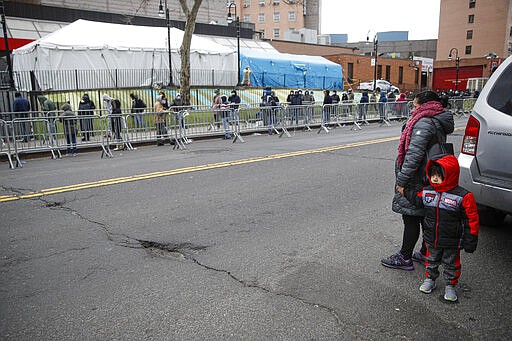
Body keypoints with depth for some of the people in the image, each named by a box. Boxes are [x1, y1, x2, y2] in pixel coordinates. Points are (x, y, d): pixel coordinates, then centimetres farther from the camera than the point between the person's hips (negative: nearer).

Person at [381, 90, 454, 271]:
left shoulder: (423, 123, -20)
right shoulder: (438, 123, 14)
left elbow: (414, 155, -25)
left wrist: (402, 180, -23)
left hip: (416, 182, -10)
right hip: (429, 180, 10)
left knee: (411, 219, -1)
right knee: (426, 217, 17)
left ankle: (404, 258, 9)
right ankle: (426, 253, 29)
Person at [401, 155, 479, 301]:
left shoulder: (463, 196, -19)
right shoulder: (426, 191, -6)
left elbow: (472, 220, -13)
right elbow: (417, 200, 15)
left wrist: (470, 242, -12)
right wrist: (405, 191, 2)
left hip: (451, 242, -3)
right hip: (431, 239, 3)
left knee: (451, 264, 16)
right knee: (431, 261, 21)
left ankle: (450, 285, 35)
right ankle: (430, 279, 41)